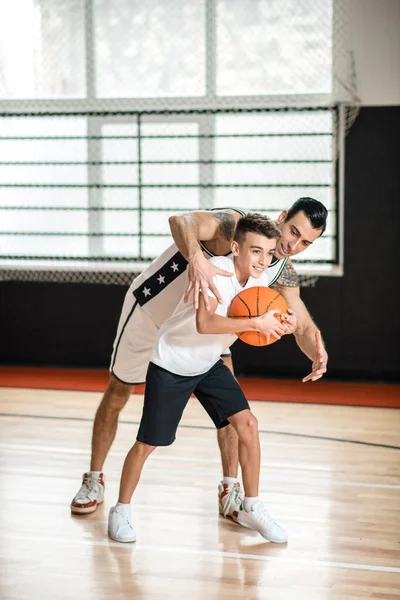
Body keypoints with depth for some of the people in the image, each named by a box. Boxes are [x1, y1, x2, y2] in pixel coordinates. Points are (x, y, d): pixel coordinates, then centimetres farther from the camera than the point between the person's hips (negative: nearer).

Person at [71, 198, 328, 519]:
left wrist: (317, 352, -34)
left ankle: (230, 490, 5)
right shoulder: (237, 224, -33)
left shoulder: (283, 274, -13)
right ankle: (94, 480, 24)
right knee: (117, 395, 6)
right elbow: (182, 221, -50)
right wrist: (196, 259, -72)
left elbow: (303, 325, -9)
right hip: (151, 307, -5)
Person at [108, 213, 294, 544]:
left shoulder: (261, 278, -7)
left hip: (209, 364, 6)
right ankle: (121, 510, 21)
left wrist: (280, 326, -17)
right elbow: (205, 324, -44)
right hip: (171, 364, -6)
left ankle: (251, 508, 10)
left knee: (247, 423, -5)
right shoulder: (217, 270, -30)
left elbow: (258, 324, 5)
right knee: (147, 443, 1)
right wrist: (256, 323, -42)